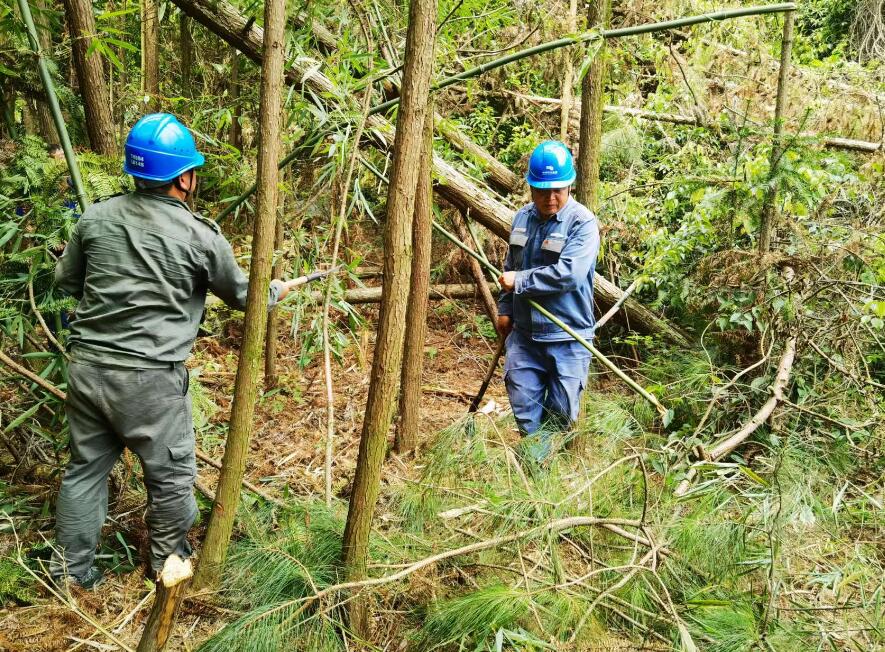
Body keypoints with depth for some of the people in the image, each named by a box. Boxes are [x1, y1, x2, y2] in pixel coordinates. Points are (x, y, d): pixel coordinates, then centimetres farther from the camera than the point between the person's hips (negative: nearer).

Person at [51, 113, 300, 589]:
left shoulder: (97, 217, 1)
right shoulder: (199, 236, -10)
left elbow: (66, 280, 14)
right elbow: (242, 294, 5)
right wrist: (276, 291, 26)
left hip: (86, 366, 5)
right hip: (147, 379, -5)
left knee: (85, 467, 20)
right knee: (172, 475, 15)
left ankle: (71, 568, 32)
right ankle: (169, 560, 34)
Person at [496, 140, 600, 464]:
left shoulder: (583, 222, -14)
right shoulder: (522, 218, 6)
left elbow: (568, 274, -26)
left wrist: (519, 281, -17)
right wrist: (505, 309, 18)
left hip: (568, 337, -5)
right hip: (524, 332, 5)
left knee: (561, 413, 6)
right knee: (524, 407, 7)